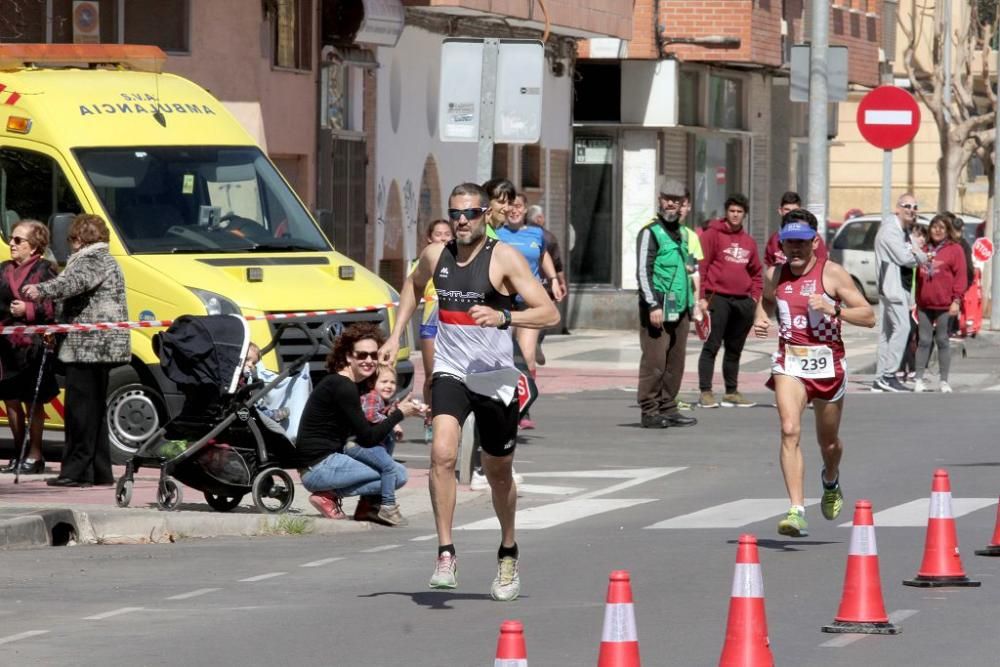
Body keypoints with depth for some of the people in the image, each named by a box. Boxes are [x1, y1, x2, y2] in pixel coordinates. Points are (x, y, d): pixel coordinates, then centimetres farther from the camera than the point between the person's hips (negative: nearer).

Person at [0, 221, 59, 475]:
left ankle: (34, 456, 6)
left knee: (33, 402, 0)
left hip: (33, 344, -6)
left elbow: (54, 306, -11)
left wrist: (28, 309, -19)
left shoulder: (44, 270, -5)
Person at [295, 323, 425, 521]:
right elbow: (367, 438, -15)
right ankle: (330, 496, -8)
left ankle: (367, 507, 9)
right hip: (318, 468, -10)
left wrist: (389, 419, 4)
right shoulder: (342, 387, -15)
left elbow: (361, 430, 19)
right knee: (398, 474, -13)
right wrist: (399, 414, -7)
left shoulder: (354, 385, 15)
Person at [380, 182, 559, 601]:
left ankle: (508, 554, 37)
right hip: (450, 373, 2)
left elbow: (550, 314, -16)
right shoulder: (435, 256, 3)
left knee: (498, 472, 13)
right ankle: (445, 554, -20)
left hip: (495, 378, -2)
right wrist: (396, 335, 20)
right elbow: (414, 285, 28)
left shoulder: (504, 258, -10)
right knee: (442, 454, -22)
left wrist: (502, 317, -31)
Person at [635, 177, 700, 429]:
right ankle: (650, 412, -5)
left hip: (680, 309, 7)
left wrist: (694, 304, 20)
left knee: (675, 363, 8)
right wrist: (653, 305, -18)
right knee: (654, 362, -9)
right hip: (657, 309, -7)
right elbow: (643, 272, -11)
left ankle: (668, 409, 14)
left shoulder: (685, 234, 19)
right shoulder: (651, 232, -4)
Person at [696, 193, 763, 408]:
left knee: (735, 350, 12)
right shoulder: (713, 234, -1)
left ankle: (732, 392, 19)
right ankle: (705, 392, -10)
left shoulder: (749, 242, 16)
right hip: (718, 299, -6)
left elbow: (756, 273, 23)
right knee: (712, 346, -8)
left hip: (743, 302, 6)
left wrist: (755, 297, 9)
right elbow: (701, 266, -7)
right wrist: (702, 296, -13)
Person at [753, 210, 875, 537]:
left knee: (828, 440, 15)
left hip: (827, 363, -1)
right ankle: (797, 511, -24)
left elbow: (868, 316, -10)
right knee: (789, 431, -20)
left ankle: (831, 482, 51)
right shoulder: (777, 275, 3)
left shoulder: (831, 274, -8)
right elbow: (766, 300, 27)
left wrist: (832, 308, -24)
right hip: (789, 363, 1)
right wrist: (760, 318, 4)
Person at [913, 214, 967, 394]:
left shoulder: (955, 249, 0)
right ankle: (919, 379, 8)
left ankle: (944, 381, 9)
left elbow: (961, 276, -5)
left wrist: (956, 300, -12)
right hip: (924, 304, 4)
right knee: (924, 341, 4)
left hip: (944, 305, -4)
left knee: (942, 341, 2)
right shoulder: (925, 249, 14)